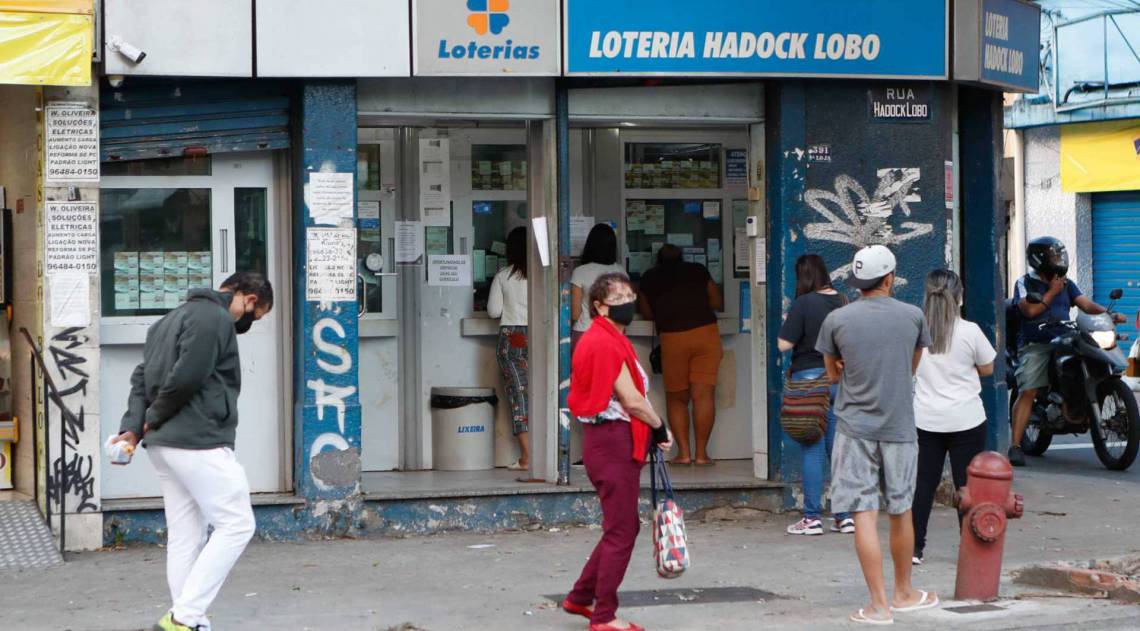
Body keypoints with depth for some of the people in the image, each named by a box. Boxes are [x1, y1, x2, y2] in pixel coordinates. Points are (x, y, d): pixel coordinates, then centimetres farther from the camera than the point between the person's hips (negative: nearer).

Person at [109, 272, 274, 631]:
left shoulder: (176, 317, 22)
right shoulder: (215, 318, -10)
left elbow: (142, 376, 16)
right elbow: (187, 376, -21)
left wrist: (133, 426, 4)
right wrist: (154, 419, -7)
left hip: (162, 445, 10)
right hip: (198, 442, -10)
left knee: (185, 536, 11)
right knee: (236, 524, -5)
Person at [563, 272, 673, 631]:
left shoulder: (609, 340, 17)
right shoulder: (606, 343, -16)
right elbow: (631, 400, -17)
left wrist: (652, 433, 7)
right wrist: (660, 428, -3)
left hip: (609, 441, 11)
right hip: (613, 443, -11)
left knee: (625, 526, 18)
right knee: (621, 532, -4)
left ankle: (580, 598, 25)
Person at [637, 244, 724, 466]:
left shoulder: (649, 279, 16)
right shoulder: (697, 271, 18)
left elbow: (646, 313, 23)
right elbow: (718, 303, 22)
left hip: (672, 337, -1)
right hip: (706, 331, 1)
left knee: (676, 398, 11)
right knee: (703, 395, 1)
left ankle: (684, 452, 4)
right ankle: (701, 453, -1)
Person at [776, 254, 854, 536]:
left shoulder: (803, 304, -11)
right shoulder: (843, 303, 4)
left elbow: (783, 344, -13)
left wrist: (787, 324, 5)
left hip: (809, 377, -5)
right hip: (840, 379, 5)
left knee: (812, 448, 0)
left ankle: (812, 518, 1)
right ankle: (846, 515, 12)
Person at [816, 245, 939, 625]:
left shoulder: (836, 320, -4)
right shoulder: (913, 317, -1)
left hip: (854, 428, -1)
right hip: (899, 427, 2)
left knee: (864, 516, -2)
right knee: (901, 512, 15)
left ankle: (879, 604, -5)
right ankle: (904, 593, 29)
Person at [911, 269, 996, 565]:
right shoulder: (969, 331, -11)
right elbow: (987, 369, 1)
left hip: (925, 420, 2)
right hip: (966, 421, -2)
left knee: (924, 484, 8)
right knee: (967, 485, 5)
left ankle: (914, 548, 9)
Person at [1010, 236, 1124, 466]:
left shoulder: (1066, 284, 20)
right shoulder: (1025, 283, 5)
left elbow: (1085, 304, 7)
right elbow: (1030, 310, -10)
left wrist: (1110, 314, -10)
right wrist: (1052, 292, -4)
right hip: (1035, 346, -5)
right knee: (1027, 392, -18)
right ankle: (1015, 446, -19)